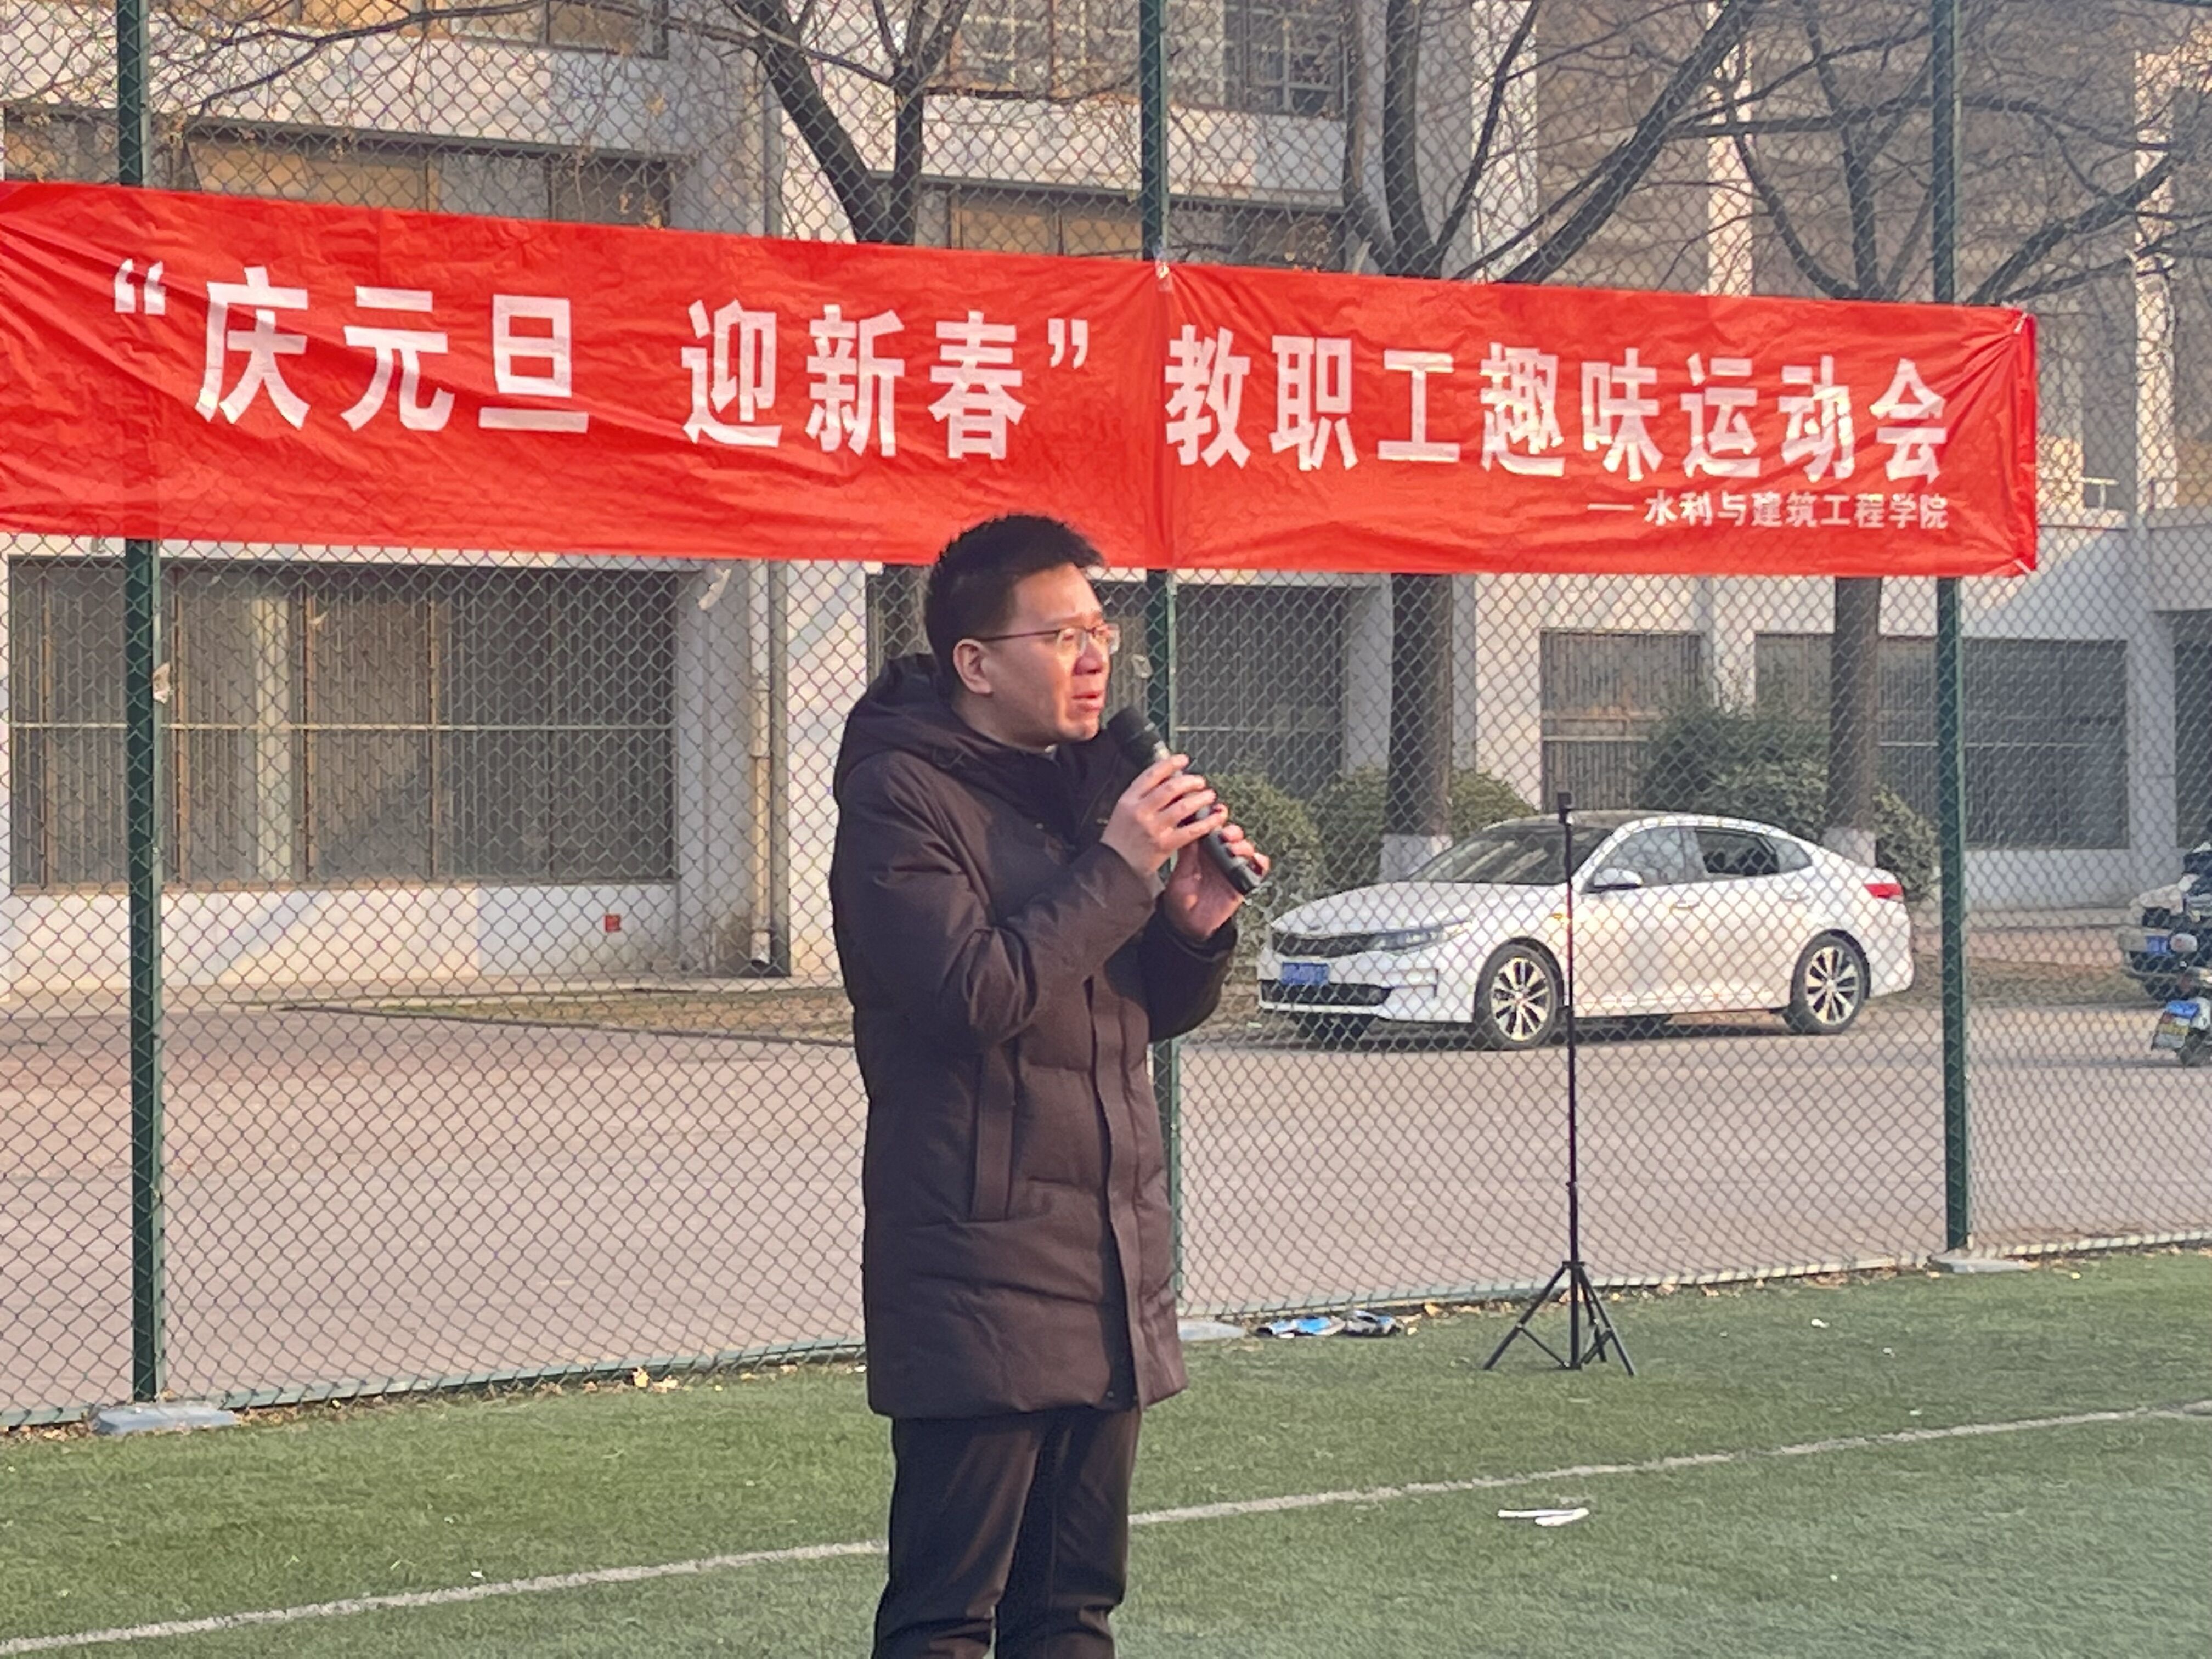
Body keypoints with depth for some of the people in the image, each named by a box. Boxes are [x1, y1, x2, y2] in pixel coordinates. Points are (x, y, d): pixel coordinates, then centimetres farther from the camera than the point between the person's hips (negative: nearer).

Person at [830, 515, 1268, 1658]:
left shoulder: (1093, 778, 15)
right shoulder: (898, 797, -9)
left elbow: (1153, 1009, 19)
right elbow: (976, 992, -22)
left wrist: (1195, 926, -1)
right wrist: (1119, 867, -18)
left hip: (1112, 1259, 8)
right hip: (978, 1268, -8)